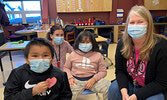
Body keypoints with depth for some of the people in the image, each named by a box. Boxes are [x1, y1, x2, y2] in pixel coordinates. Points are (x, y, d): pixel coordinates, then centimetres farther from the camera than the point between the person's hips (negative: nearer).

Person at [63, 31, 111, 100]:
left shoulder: (98, 55, 5)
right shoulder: (73, 55, 7)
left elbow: (103, 71, 6)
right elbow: (66, 68, 17)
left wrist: (94, 79, -11)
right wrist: (70, 77, -3)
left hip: (92, 79, 1)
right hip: (76, 80, 0)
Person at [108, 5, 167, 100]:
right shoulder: (122, 44, -11)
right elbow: (119, 71, -4)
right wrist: (124, 91, -21)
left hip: (152, 89, -2)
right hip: (129, 84, 3)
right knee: (113, 88, -17)